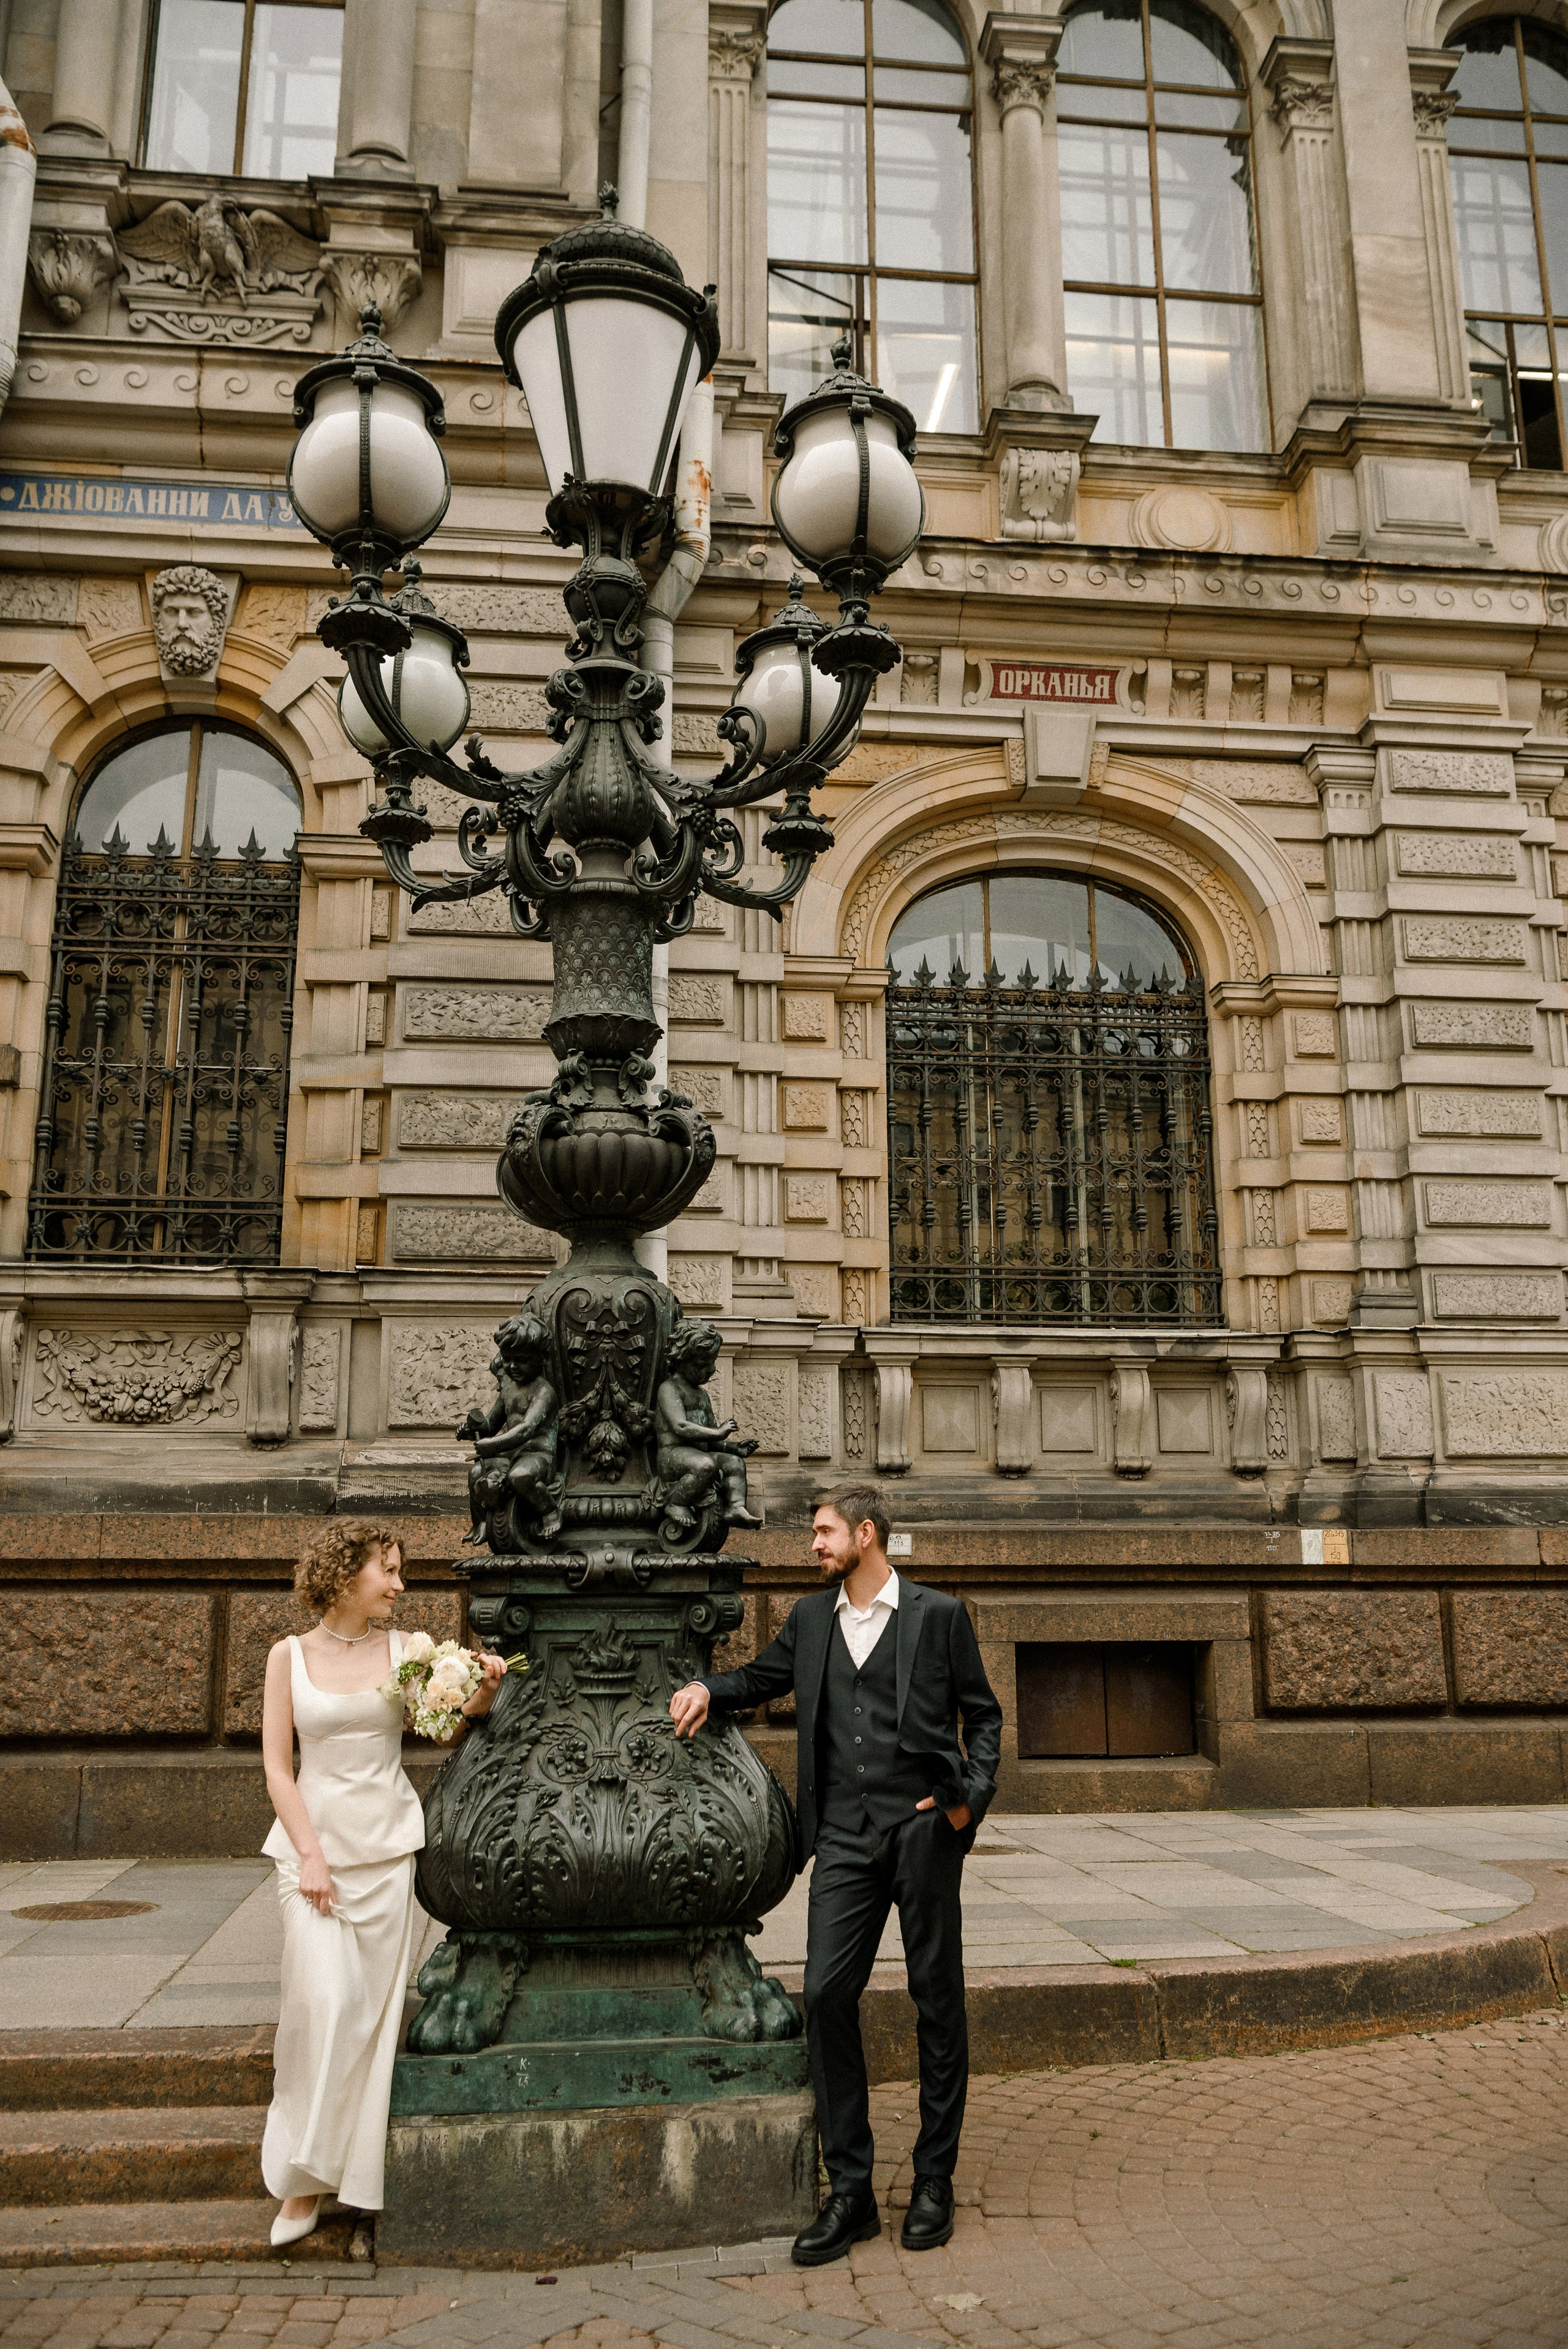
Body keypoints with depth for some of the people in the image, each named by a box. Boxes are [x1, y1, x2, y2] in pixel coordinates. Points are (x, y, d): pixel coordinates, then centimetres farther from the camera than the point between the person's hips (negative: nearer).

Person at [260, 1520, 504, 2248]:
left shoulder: (404, 1649, 2)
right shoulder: (290, 1656, 1)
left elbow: (443, 1728, -2)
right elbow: (277, 1766, 0)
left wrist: (483, 1696, -22)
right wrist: (310, 1853, -8)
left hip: (388, 1845, 1)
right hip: (312, 1839, -1)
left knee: (374, 2006, 4)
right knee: (324, 1998, -12)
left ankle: (355, 2172, 19)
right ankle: (303, 2176, 4)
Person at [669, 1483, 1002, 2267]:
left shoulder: (938, 1615, 0)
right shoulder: (811, 1618, 11)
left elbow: (982, 1715, 4)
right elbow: (765, 1677, 26)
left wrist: (972, 1796, -8)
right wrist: (707, 1688, 7)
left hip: (923, 1827, -3)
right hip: (845, 1836, 3)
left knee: (936, 1998, 6)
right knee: (826, 1994, -3)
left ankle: (934, 2179, 21)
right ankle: (850, 2189, 9)